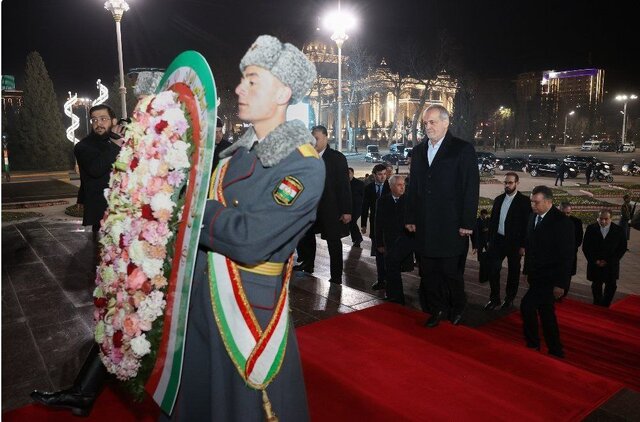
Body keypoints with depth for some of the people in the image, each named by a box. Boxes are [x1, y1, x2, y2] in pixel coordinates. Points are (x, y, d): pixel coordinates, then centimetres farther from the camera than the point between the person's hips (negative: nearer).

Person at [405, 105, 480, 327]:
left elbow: (471, 188, -7)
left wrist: (467, 223, -11)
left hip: (451, 225, -5)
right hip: (425, 225, 5)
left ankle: (457, 307, 28)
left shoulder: (463, 149, -4)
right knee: (428, 271, 10)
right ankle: (437, 309, 27)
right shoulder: (418, 150, 11)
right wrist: (411, 218, 9)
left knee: (451, 271, 4)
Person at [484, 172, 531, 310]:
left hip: (514, 242, -4)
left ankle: (509, 299, 23)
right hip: (498, 240, 4)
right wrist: (490, 240, 10)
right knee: (493, 270, 0)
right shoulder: (498, 199, 7)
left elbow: (527, 224, -9)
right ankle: (495, 298, 12)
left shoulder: (524, 201, -7)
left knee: (513, 272, 9)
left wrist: (523, 245, -13)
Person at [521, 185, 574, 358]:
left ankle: (532, 343, 6)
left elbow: (566, 255, -15)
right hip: (536, 276, 7)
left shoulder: (562, 222, -16)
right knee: (545, 312, 15)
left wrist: (560, 283, -15)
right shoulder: (534, 217, 5)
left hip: (549, 278, -7)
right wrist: (528, 270, 14)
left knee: (527, 305, -14)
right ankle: (555, 350, 29)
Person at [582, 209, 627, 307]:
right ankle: (597, 307, 23)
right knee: (596, 287, 9)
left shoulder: (618, 230, -5)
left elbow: (622, 248, -1)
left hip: (611, 265, 0)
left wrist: (608, 261, -9)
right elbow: (585, 247, 1)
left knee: (611, 286, 2)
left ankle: (605, 306, 18)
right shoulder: (591, 228, -4)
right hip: (595, 265, 0)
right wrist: (595, 260, -9)